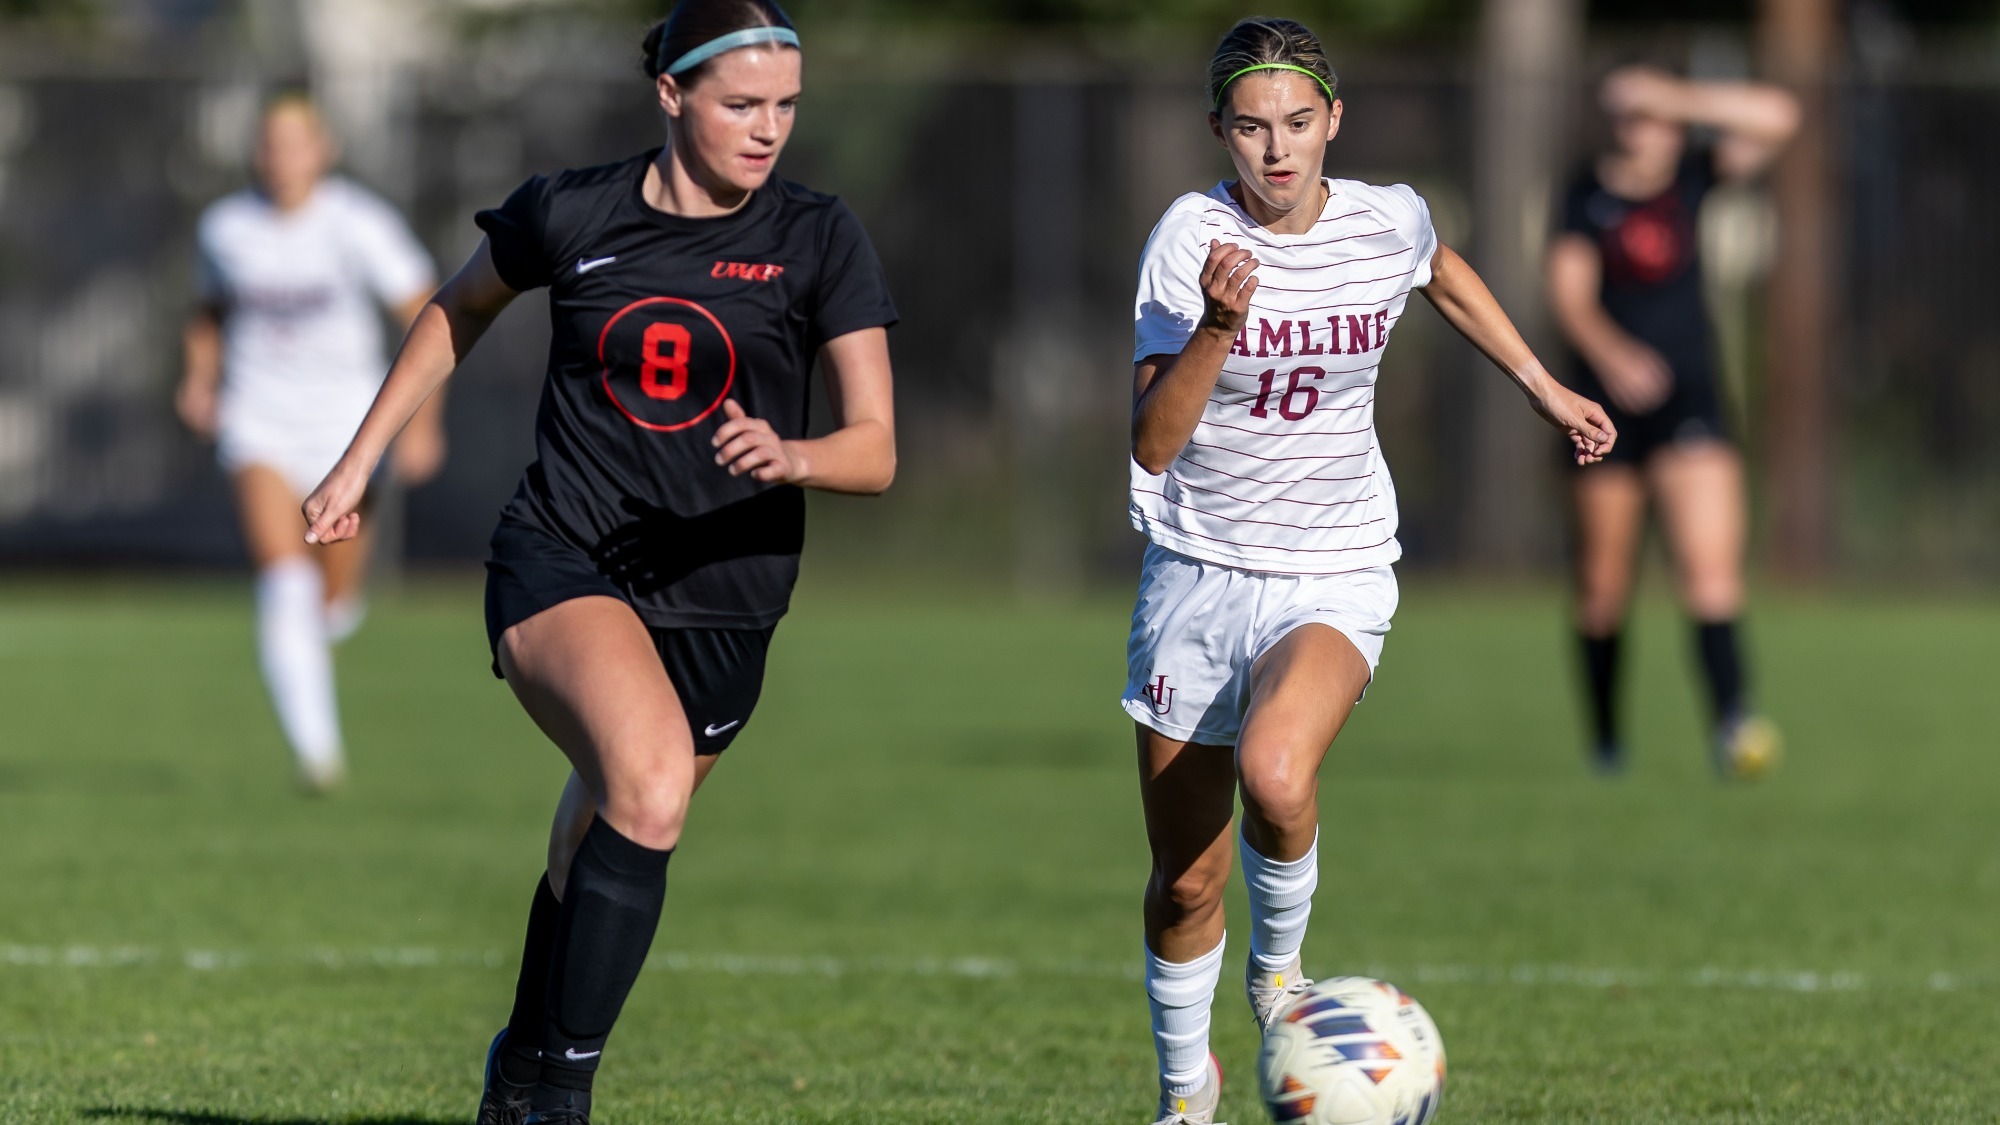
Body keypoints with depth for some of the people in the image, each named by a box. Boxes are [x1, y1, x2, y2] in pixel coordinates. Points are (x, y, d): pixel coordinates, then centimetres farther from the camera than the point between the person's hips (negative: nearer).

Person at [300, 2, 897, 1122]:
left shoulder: (821, 240, -5)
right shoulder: (569, 214, -4)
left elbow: (876, 450, -8)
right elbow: (460, 310, 18)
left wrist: (792, 458, -30)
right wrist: (361, 460, 19)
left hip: (719, 598, 2)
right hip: (561, 559, -2)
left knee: (604, 842, 15)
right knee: (649, 784, -29)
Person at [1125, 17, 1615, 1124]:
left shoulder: (1390, 223, -6)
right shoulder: (1190, 235, -13)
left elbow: (1445, 276, 22)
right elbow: (1153, 442, -19)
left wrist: (1543, 387, 24)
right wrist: (1217, 327, -33)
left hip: (1334, 577, 0)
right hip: (1198, 571, 0)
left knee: (1274, 776, -32)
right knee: (1184, 882, 6)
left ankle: (1279, 958, -1)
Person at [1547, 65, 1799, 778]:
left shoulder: (1692, 178, 3)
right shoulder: (1588, 197, -2)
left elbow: (1777, 118, -5)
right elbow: (1569, 292, -11)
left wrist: (1678, 99, -16)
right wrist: (1613, 354, -30)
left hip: (1688, 395, 0)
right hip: (1606, 398, 0)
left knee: (1710, 567, -16)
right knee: (1603, 583, 6)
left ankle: (1731, 720, -25)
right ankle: (1605, 737, 22)